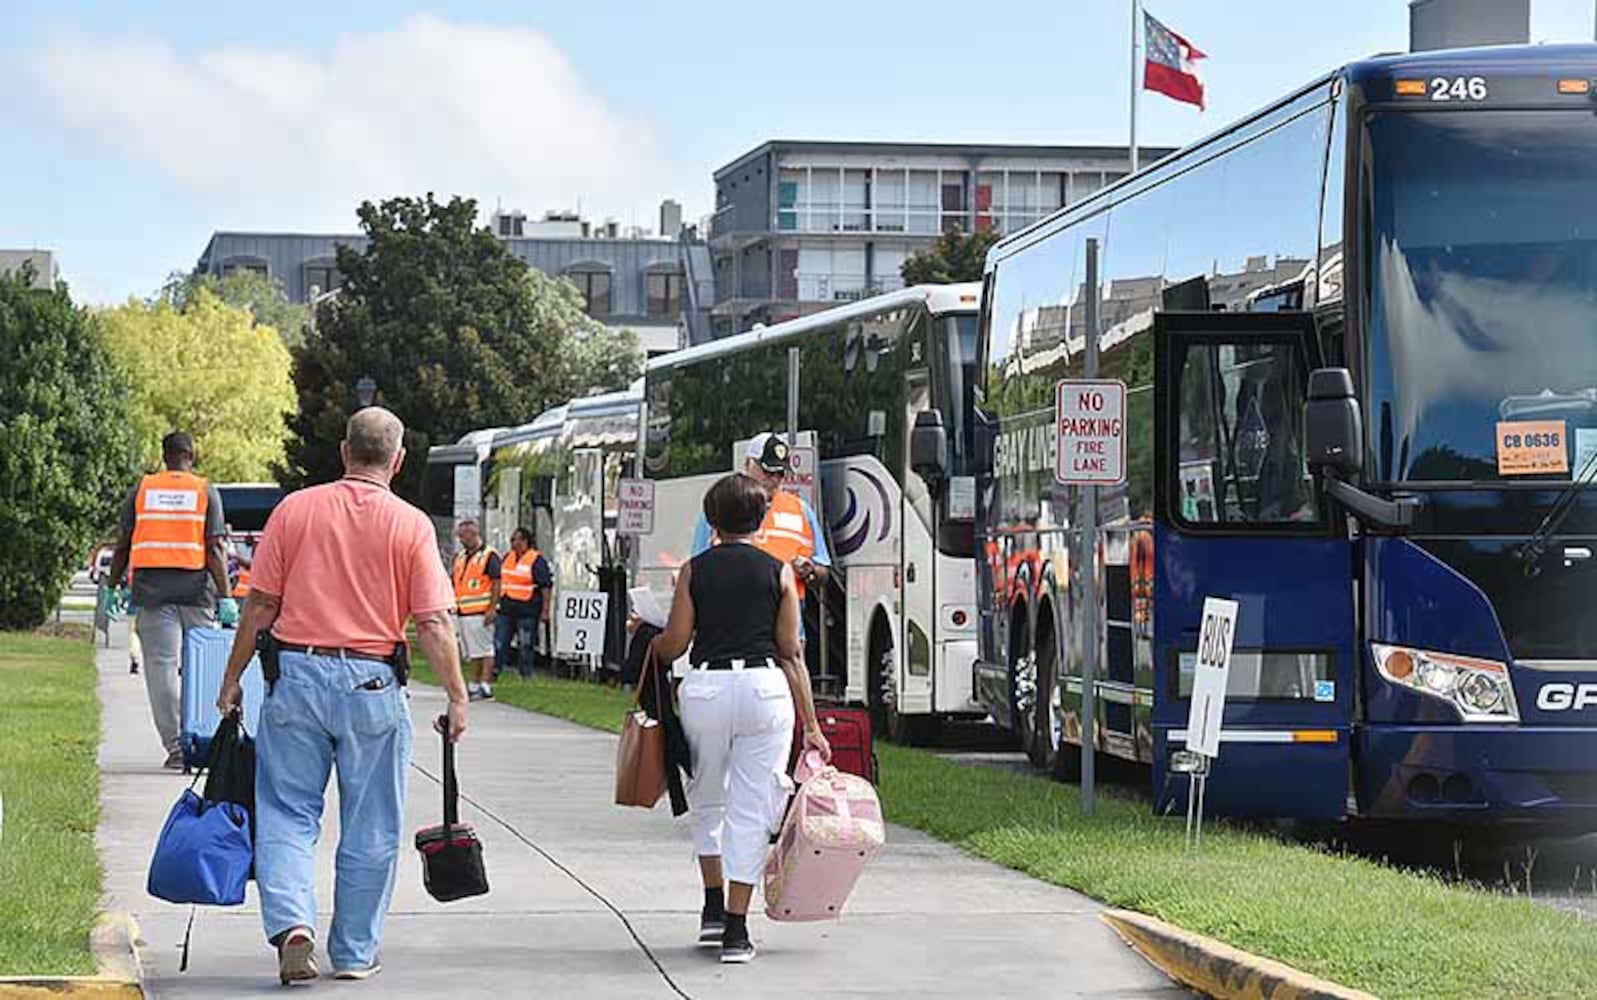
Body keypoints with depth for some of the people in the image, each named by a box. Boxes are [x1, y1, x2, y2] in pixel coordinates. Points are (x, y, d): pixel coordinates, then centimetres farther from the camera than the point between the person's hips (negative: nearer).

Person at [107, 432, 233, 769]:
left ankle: (175, 743, -8)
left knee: (162, 666, -1)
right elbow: (214, 549, -3)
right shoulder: (206, 491, 4)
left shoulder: (141, 490, 8)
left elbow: (123, 546, 8)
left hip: (151, 587, 0)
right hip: (196, 587, 0)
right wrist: (224, 596, -4)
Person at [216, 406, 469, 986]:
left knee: (286, 813, 7)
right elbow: (433, 623, -7)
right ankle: (354, 954, 16)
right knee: (369, 828, 10)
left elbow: (260, 605, 3)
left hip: (295, 674, 1)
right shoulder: (411, 525, -3)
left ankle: (291, 922, -14)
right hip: (373, 684, -1)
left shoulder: (295, 509, 2)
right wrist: (457, 696, 0)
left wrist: (232, 679, 11)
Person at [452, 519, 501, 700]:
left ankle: (486, 686, -6)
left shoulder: (489, 556, -7)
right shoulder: (460, 557, 17)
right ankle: (474, 684, 18)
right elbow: (454, 582, 22)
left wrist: (491, 609, -18)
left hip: (481, 612, -8)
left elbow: (496, 583, -12)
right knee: (472, 651, 13)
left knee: (485, 649, -6)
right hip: (464, 612, 8)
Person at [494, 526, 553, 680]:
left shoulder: (536, 560, -7)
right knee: (499, 643, 3)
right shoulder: (507, 557, 14)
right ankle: (494, 672, 6)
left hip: (527, 611, -6)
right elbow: (498, 582, 22)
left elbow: (546, 586, -10)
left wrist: (545, 610, -13)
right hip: (506, 609, 6)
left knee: (524, 647, 1)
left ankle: (525, 677, 8)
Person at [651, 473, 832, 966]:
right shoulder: (779, 572, 4)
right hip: (764, 686, -1)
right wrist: (811, 725, 7)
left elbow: (673, 644, 4)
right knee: (751, 808, 3)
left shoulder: (694, 570, 4)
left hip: (704, 687, 1)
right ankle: (736, 929, 0)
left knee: (707, 800, 22)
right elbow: (790, 653, 4)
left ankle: (714, 907, 19)